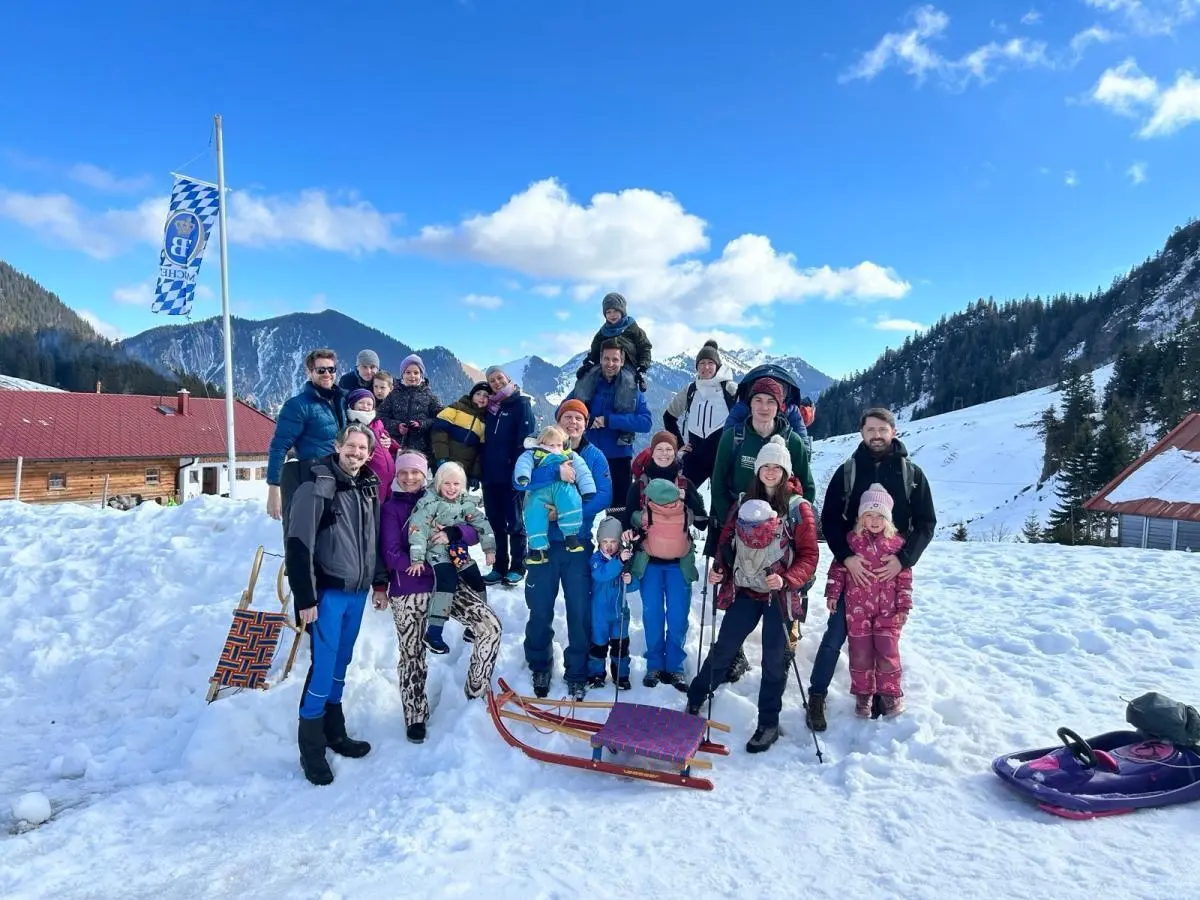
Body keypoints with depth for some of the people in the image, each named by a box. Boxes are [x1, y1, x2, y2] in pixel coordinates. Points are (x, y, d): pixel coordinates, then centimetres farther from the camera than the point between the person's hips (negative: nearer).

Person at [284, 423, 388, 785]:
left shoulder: (369, 486, 8)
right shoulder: (317, 485, -13)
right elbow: (299, 545, -16)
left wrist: (380, 581, 17)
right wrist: (305, 598, -19)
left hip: (357, 591, 6)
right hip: (328, 591, -6)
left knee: (340, 664, 17)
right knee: (323, 667, -3)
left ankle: (334, 733, 31)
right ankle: (311, 748, 13)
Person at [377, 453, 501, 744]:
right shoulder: (391, 509, 0)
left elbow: (475, 532, 0)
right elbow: (392, 554, -10)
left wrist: (453, 533, -23)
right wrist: (432, 567, -19)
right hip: (408, 590, -2)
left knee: (490, 624, -13)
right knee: (412, 654, 4)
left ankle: (476, 688, 6)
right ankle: (415, 717, 25)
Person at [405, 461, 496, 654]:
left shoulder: (467, 503, 3)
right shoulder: (430, 503, -14)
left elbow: (482, 524, 7)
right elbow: (417, 529, -20)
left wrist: (489, 549, 0)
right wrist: (417, 559, -25)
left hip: (461, 553, 7)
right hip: (437, 553, -7)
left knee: (478, 585, 10)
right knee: (447, 582, -29)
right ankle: (433, 632, -26)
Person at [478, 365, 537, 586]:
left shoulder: (521, 404, -2)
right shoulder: (489, 407, 16)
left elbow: (526, 440, -10)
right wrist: (479, 469, 11)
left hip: (511, 473, -6)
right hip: (489, 474, 6)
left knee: (514, 522, 2)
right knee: (495, 522, 10)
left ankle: (517, 567, 10)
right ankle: (499, 567, 18)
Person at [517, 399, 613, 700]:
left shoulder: (595, 456, 2)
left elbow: (603, 497, -10)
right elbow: (520, 482, -16)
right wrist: (556, 472, -28)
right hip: (543, 542, 0)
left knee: (580, 610, 3)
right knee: (540, 608, 8)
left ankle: (577, 673, 20)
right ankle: (540, 667, 30)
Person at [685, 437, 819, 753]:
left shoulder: (799, 508, -7)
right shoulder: (743, 503, 4)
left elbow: (809, 556, -8)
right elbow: (726, 541, 9)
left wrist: (786, 579, -23)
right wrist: (719, 569, -7)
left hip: (780, 596, -2)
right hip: (744, 591, 3)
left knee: (774, 659, 7)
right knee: (722, 648, 9)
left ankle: (768, 724, 22)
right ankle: (695, 698, 29)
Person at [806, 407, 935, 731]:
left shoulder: (912, 473, 3)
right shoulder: (847, 471, 2)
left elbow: (926, 522, 2)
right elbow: (829, 519, -1)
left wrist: (903, 558, -12)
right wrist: (846, 557, -15)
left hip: (894, 570, 1)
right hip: (853, 568, -1)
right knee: (836, 634, 0)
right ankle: (817, 696, 12)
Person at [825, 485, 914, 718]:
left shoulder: (896, 543, -1)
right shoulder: (851, 540, -1)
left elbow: (905, 577, 2)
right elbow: (838, 568, 4)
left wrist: (904, 606, 0)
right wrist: (833, 593, 1)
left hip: (887, 609, 0)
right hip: (857, 607, 0)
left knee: (888, 651, 2)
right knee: (860, 651, 7)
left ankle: (890, 693, 19)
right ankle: (863, 693, 20)